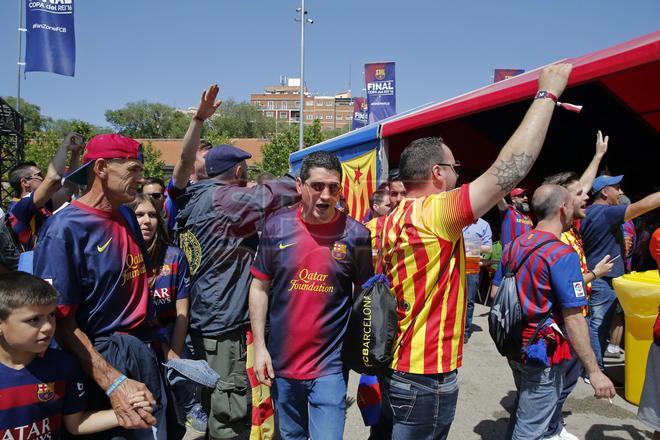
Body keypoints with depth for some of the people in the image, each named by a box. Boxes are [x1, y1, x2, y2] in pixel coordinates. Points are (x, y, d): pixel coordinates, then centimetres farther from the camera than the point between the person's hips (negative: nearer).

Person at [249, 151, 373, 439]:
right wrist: (259, 345, -1)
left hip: (330, 364, -2)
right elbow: (259, 287, 2)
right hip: (281, 361, 2)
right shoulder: (277, 227, -5)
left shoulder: (355, 234, -9)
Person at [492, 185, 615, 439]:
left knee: (522, 409, 27)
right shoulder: (563, 255, -20)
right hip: (543, 353, -7)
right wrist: (594, 372, -18)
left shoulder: (513, 246, 3)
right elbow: (573, 319, -23)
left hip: (515, 347, 8)